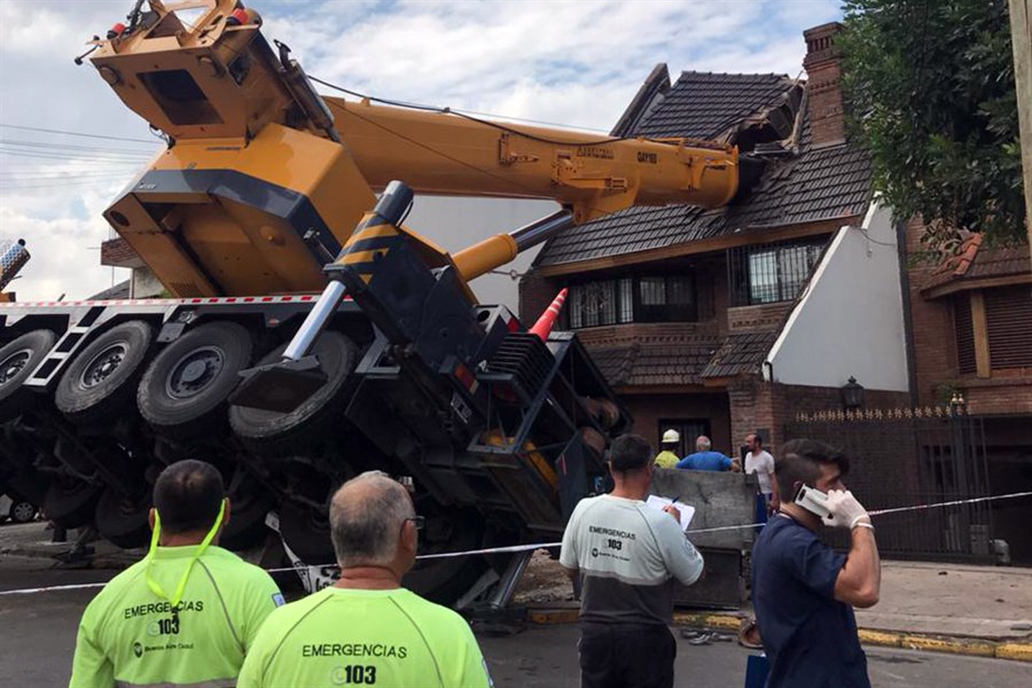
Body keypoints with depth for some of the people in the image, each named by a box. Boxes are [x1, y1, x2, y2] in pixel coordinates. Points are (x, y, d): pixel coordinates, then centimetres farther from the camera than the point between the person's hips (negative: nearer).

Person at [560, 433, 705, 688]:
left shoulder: (583, 510, -9)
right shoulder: (660, 522, -21)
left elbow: (569, 569, 4)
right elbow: (694, 575, -6)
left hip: (594, 633, 3)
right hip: (645, 638, -3)